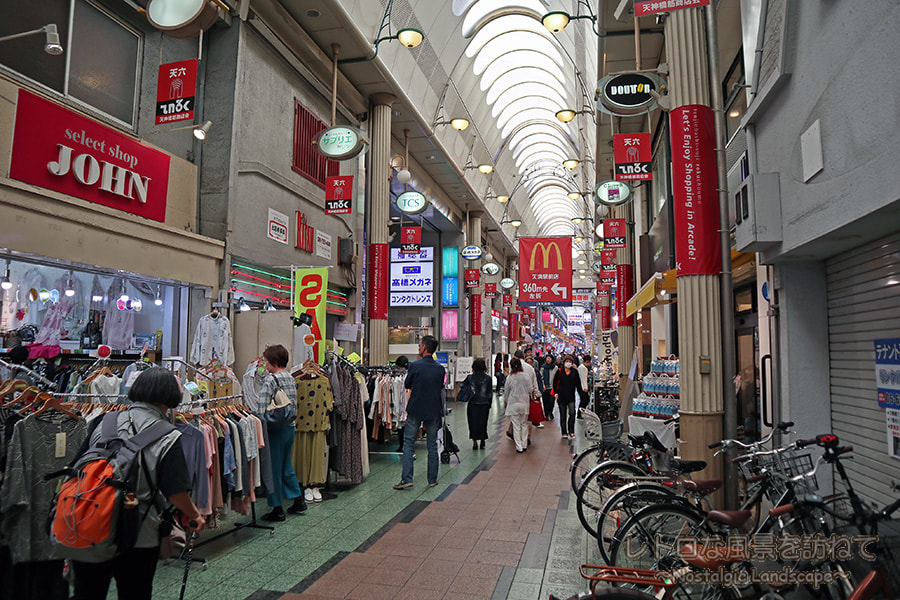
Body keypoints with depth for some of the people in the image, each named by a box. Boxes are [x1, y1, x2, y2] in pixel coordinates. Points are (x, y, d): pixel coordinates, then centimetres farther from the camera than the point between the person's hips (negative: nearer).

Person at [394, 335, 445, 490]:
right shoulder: (440, 368, -2)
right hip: (433, 411, 3)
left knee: (408, 443, 6)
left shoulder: (415, 366, -11)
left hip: (415, 410, -3)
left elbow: (407, 385, 4)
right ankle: (432, 480, 17)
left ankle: (406, 479, 2)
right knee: (432, 445, 11)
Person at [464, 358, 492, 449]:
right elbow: (490, 393, 0)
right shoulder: (488, 378, -4)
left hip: (472, 404, 0)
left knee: (473, 422, 8)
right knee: (483, 422, 10)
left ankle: (474, 442, 5)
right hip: (484, 404, 0)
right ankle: (482, 442, 13)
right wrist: (489, 405, 8)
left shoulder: (470, 377, -5)